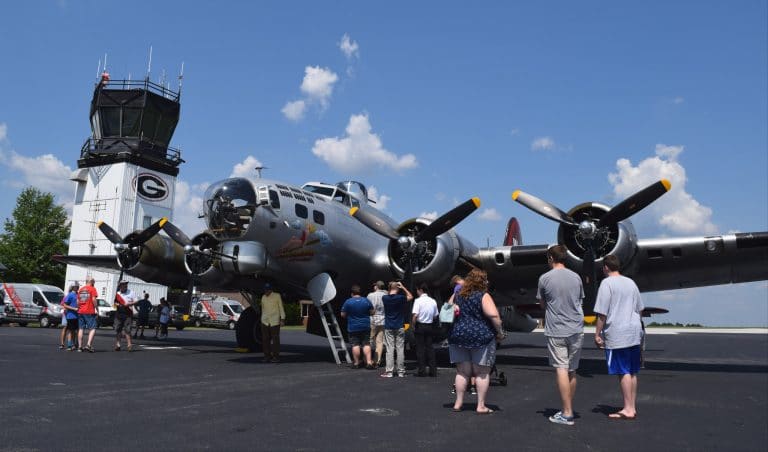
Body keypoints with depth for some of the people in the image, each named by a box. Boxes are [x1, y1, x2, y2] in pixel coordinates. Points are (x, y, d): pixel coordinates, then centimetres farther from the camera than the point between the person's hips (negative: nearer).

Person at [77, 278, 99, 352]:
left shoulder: (81, 289, 15)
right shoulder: (92, 289, -4)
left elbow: (77, 301, 12)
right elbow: (94, 299, -12)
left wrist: (79, 308, 20)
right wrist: (97, 309, -6)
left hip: (81, 312, 6)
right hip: (90, 312, -6)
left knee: (81, 329, 9)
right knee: (92, 329, -3)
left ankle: (80, 346, 9)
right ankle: (88, 345, -17)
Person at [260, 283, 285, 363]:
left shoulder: (277, 296, -1)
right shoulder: (263, 297, 12)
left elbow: (281, 308, 0)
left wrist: (282, 319, -7)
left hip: (275, 322, -4)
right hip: (265, 321, 4)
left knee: (275, 339, -5)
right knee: (265, 340, 0)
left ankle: (276, 357, 0)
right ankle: (267, 356, 7)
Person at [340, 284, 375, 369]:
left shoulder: (348, 302, -9)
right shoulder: (367, 301, -2)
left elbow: (343, 315, -4)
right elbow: (372, 312, 7)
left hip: (353, 328, -2)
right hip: (365, 327, 2)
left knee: (355, 345, 3)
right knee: (366, 344, 6)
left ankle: (356, 363, 7)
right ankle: (369, 362, 0)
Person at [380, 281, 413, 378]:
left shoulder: (385, 298, -2)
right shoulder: (400, 298, -8)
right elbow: (411, 297, 10)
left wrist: (390, 291, 14)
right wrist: (403, 287, 7)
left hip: (388, 328, 1)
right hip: (400, 327, -1)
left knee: (390, 349, 1)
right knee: (400, 349, 3)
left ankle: (389, 371, -2)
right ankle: (401, 371, 6)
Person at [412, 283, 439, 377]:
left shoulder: (418, 300, -12)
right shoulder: (433, 301, 4)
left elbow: (415, 315, -18)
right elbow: (435, 316, 8)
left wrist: (413, 326, -7)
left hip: (420, 326, -5)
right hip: (430, 326, 5)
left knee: (420, 347, 2)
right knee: (429, 347, 10)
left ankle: (422, 370, 4)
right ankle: (433, 370, 10)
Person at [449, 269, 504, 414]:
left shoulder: (457, 295, 12)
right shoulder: (483, 296, -7)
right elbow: (493, 315, -19)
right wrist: (499, 332, -8)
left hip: (458, 336, 5)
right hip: (480, 337, -5)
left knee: (462, 372, 11)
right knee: (482, 373, 4)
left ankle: (458, 403, 13)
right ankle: (481, 406, 6)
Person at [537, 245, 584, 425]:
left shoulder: (545, 278, -4)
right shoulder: (576, 277, 7)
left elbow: (542, 304, 6)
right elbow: (579, 301, 13)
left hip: (556, 331, -4)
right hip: (576, 329, 5)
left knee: (561, 370, -5)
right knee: (572, 371, 11)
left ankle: (567, 414, -7)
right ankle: (569, 409, 20)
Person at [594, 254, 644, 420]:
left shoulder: (607, 283, -9)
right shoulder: (631, 282, 14)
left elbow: (602, 313, -14)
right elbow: (640, 309, 19)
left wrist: (597, 334, -8)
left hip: (617, 334, -7)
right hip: (635, 332, 7)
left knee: (623, 372, -4)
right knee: (632, 372, 12)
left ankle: (628, 409, -1)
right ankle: (632, 407, 18)